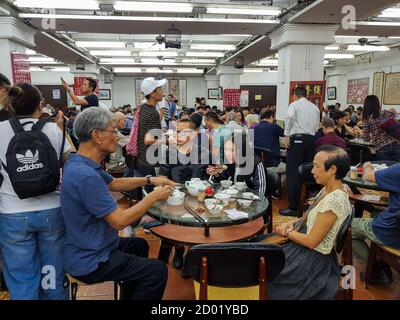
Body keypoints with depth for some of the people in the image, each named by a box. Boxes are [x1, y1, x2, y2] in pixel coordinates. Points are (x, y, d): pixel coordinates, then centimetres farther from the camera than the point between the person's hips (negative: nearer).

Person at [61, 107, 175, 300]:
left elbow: (114, 184, 17)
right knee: (157, 270, -8)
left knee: (139, 245, 28)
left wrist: (150, 180, 8)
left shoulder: (82, 165, 2)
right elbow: (120, 221, -29)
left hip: (90, 247, 10)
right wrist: (154, 197, -17)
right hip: (89, 261, -10)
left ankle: (130, 296, 44)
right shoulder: (85, 175, -31)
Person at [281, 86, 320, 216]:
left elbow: (289, 118, -17)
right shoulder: (315, 107, 17)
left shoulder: (294, 104, 2)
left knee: (293, 173, -4)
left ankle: (294, 207, -4)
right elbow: (317, 126, 13)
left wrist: (287, 135, -13)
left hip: (297, 138, -5)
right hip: (311, 139, 6)